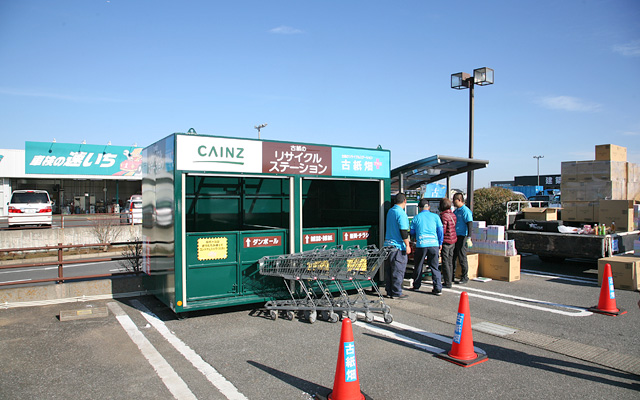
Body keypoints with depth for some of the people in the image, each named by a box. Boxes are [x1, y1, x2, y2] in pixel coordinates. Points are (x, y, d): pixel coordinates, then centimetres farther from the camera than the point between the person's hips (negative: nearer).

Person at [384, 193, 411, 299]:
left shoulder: (390, 211, 11)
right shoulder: (401, 213, -14)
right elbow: (403, 231, -18)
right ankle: (396, 293, 4)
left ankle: (389, 291, 19)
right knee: (398, 270, 0)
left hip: (388, 244, 8)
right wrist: (407, 245, -12)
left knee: (388, 270, 12)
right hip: (398, 246, -8)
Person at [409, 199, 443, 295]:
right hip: (434, 244, 1)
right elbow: (440, 231, 8)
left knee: (418, 266, 14)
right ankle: (438, 289, 2)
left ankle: (416, 286, 25)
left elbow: (412, 232, 11)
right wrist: (440, 244, 18)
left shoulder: (416, 218, 5)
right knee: (435, 267, 6)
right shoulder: (435, 216, 6)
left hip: (421, 245, -1)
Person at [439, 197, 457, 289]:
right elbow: (453, 227, 12)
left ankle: (447, 283, 2)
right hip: (453, 241, 8)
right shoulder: (453, 215, 7)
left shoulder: (444, 216, -17)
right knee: (450, 261, 15)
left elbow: (442, 230, -18)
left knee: (445, 262, -2)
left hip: (446, 241, -8)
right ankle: (450, 280, 23)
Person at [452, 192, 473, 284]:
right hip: (454, 236, 9)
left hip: (462, 237, -9)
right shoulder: (456, 211, 16)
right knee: (452, 256, 12)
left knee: (462, 257, -2)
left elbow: (470, 224, -19)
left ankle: (465, 277, 8)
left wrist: (469, 236, -26)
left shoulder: (465, 211, -12)